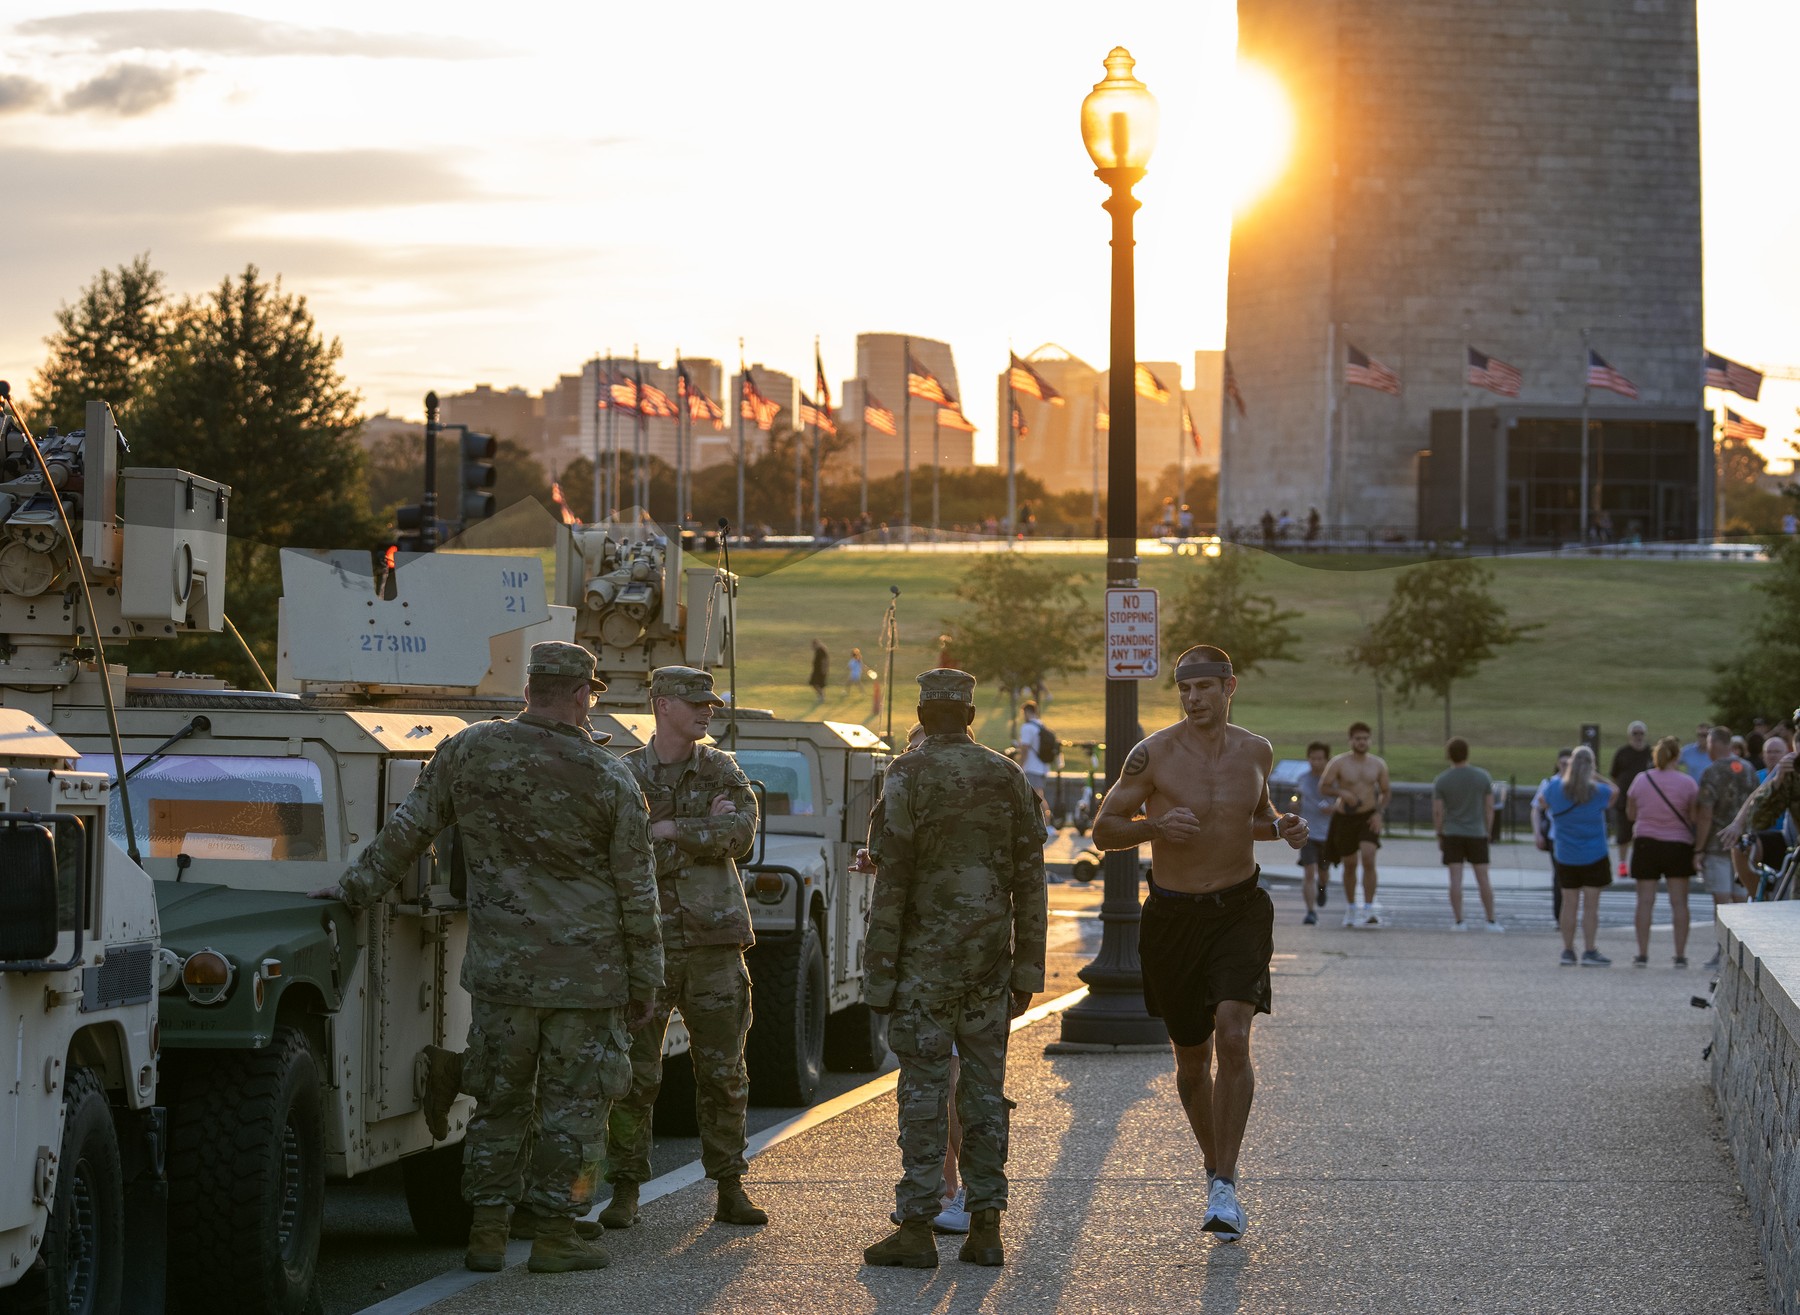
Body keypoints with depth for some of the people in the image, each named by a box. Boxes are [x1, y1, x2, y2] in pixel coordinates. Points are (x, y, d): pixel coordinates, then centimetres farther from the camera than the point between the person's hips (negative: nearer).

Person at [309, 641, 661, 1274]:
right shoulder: (610, 781, -6)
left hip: (500, 967, 2)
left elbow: (408, 830, 4)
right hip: (588, 975, -2)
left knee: (499, 1100, 12)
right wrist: (644, 983, 7)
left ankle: (486, 1229, 13)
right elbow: (637, 894, -2)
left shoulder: (471, 751, -2)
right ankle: (554, 1233, 7)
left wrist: (355, 888, 17)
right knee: (571, 1104, 5)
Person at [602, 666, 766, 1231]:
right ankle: (626, 1191, 6)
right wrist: (705, 830, -10)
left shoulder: (722, 770, 9)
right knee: (634, 1074, -2)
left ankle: (730, 1189, 12)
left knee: (723, 1072, 5)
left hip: (713, 938, 2)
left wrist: (671, 831, -11)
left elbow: (743, 834, -8)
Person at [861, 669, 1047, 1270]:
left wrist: (879, 973, -6)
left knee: (923, 1090, -2)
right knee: (984, 1088, 8)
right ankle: (986, 1227, 7)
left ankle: (917, 1226, -3)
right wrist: (1027, 969, 12)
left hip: (926, 956, -4)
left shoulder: (909, 776, -7)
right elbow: (1030, 882, 7)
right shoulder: (1007, 777, 7)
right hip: (989, 958, 4)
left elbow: (891, 881, -10)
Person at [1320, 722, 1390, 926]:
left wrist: (1378, 812, -4)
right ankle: (1351, 907, 31)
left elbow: (1385, 791, 11)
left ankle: (1369, 910, -21)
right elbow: (1323, 787, -7)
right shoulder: (1338, 763, -7)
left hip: (1368, 818, 0)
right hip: (1345, 818, 0)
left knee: (1368, 860, -19)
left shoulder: (1378, 765, 1)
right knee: (1349, 865, 9)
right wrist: (1342, 793, -25)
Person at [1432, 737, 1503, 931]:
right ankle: (1491, 921, 6)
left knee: (1456, 879, -1)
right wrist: (1488, 832, 10)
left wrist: (1439, 836, 6)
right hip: (1477, 834, 1)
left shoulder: (1441, 781, -5)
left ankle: (1459, 921, -4)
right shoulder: (1483, 777, -2)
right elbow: (1489, 808, 1)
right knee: (1483, 878, 5)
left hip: (1452, 835, -1)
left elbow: (1437, 812, -4)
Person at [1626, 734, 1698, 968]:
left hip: (1646, 844, 1)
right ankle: (1680, 955, 3)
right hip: (1678, 845, -1)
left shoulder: (1641, 781, -2)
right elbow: (1696, 817, -9)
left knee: (1645, 900, 4)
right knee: (1679, 901, 4)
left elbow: (1631, 813, 8)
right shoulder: (1687, 783, -9)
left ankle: (1642, 954, 1)